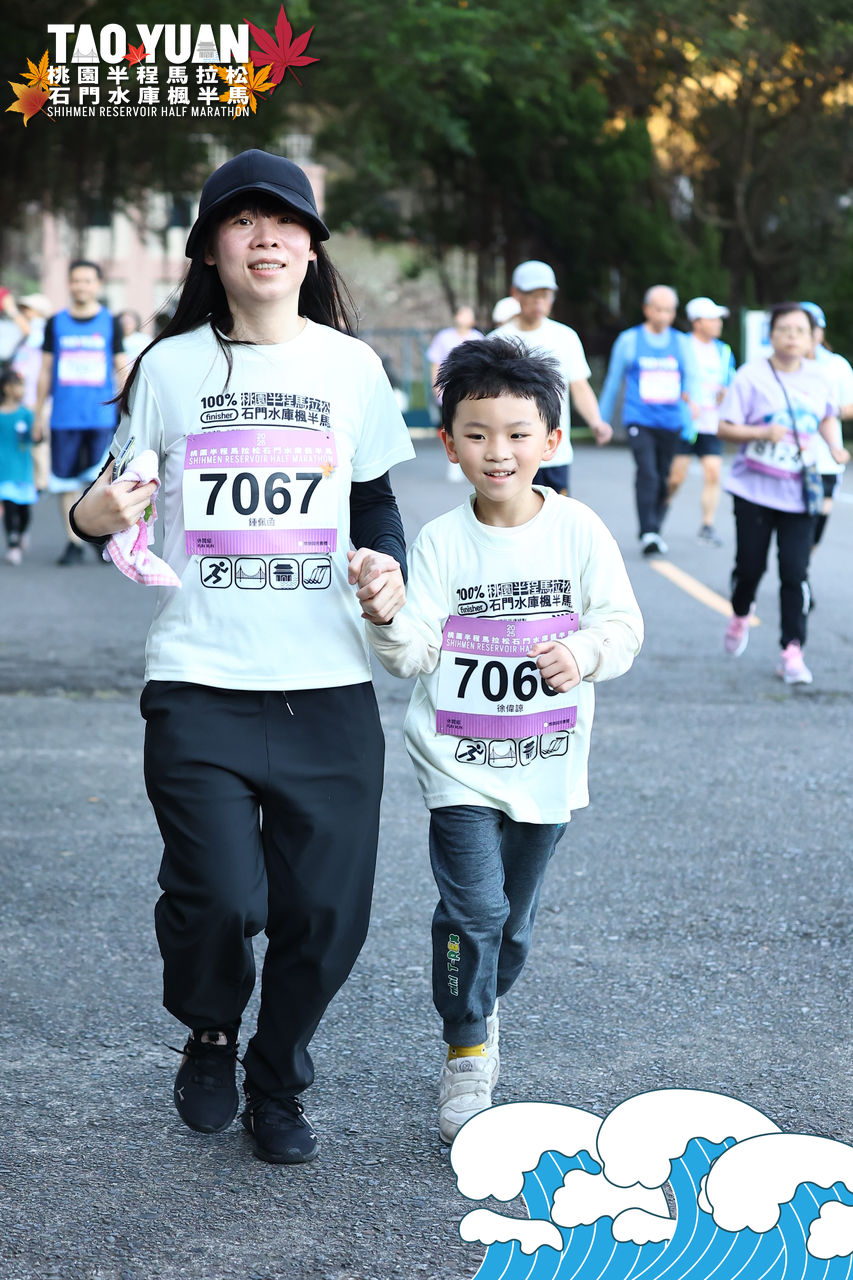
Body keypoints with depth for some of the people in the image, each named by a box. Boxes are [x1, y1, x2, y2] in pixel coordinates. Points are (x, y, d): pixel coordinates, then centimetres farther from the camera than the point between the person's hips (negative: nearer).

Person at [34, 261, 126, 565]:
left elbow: (121, 369, 8)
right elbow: (46, 371, 13)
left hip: (101, 416, -2)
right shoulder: (56, 323, 9)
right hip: (64, 418, 2)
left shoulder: (110, 323, 6)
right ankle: (73, 543, 11)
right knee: (66, 482, 3)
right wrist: (39, 414, 10)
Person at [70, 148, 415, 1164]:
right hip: (200, 685, -2)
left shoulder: (351, 365, 8)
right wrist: (98, 511, -13)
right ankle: (210, 1037, 21)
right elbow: (114, 500, 10)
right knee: (219, 898, -14)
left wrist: (387, 568, -3)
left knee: (325, 913, 2)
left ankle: (277, 1086, 30)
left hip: (329, 685, 2)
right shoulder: (171, 365, 3)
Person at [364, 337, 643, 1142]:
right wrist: (389, 616, -32)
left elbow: (623, 623, -2)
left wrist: (584, 654, -22)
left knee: (514, 918, 15)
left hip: (546, 765, 2)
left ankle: (480, 1009, 41)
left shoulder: (580, 532, -5)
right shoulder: (441, 542, -8)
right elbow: (415, 654, -12)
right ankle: (467, 1058, 1)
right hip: (459, 760, -2)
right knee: (473, 907, -14)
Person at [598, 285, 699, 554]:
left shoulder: (681, 342, 11)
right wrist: (601, 421, 14)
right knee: (647, 473, -19)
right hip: (639, 419, -3)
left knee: (663, 479, 8)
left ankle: (654, 532, 22)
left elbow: (691, 376, 6)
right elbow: (613, 381, 12)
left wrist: (691, 395, -19)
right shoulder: (629, 340, 5)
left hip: (671, 422, 3)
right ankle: (648, 533, -21)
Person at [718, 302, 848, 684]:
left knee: (795, 572, -6)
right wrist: (763, 433, -23)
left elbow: (828, 417, 23)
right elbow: (726, 427, -8)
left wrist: (835, 446, 5)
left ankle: (792, 653, -1)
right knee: (750, 565, 5)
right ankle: (740, 617, 37)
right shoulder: (752, 375, -7)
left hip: (798, 493, 2)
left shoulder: (817, 377, 4)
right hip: (754, 490, -2)